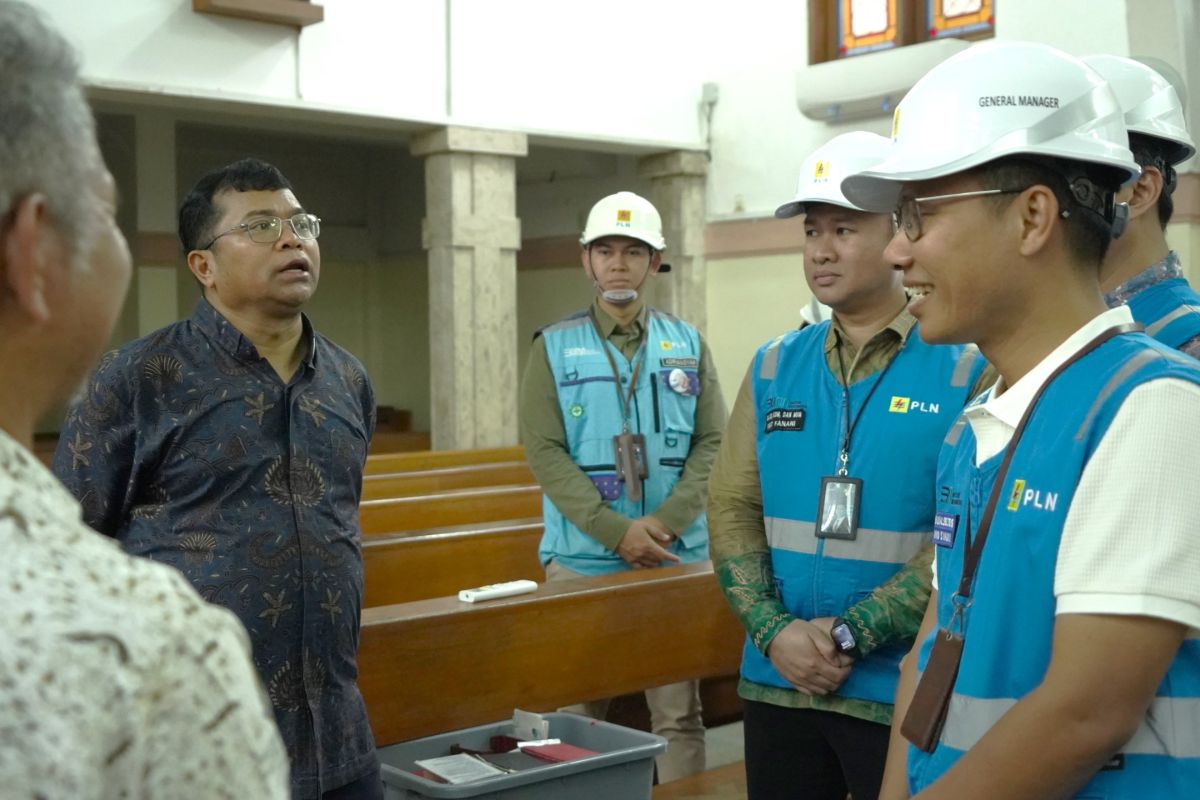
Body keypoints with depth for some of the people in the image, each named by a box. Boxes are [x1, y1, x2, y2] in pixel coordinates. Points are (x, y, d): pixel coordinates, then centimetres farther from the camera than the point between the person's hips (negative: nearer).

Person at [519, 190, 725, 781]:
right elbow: (544, 452, -7)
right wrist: (616, 532, -16)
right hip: (582, 558, -1)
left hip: (679, 556, 2)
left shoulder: (688, 344, 7)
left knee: (679, 715, 7)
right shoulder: (554, 348, 2)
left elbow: (712, 443, 2)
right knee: (576, 714, 7)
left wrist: (667, 521, -14)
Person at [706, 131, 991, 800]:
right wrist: (774, 631, -9)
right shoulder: (774, 366, 7)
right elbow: (732, 507, 5)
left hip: (906, 693, -4)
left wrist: (846, 636, -16)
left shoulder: (969, 368, -7)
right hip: (776, 683, 4)